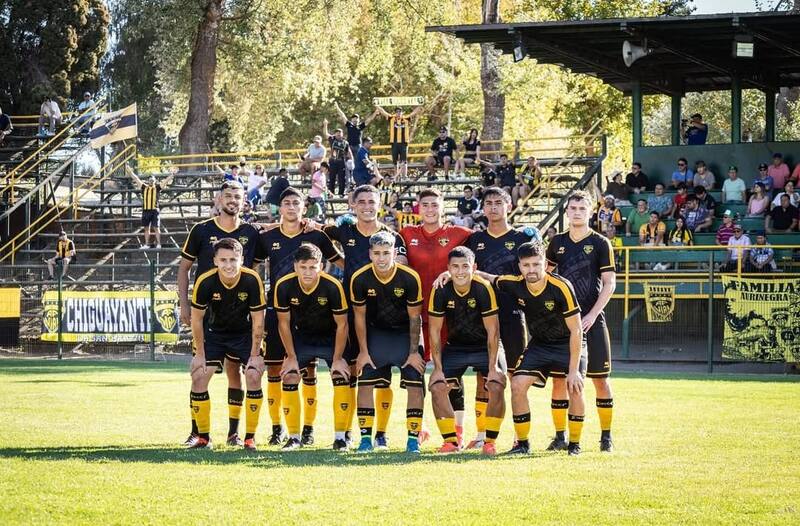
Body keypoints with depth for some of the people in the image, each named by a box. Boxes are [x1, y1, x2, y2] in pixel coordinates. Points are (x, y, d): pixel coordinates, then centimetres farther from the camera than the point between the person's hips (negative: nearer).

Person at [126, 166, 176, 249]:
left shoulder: (157, 188, 5)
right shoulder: (144, 188, 11)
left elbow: (166, 181, -1)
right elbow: (136, 178, 12)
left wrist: (172, 174, -11)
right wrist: (129, 170, 12)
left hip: (154, 210, -3)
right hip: (145, 210, 3)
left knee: (156, 228, -4)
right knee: (146, 228, 8)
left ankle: (158, 244, -4)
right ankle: (146, 244, 12)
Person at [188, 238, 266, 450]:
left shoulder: (252, 280, -25)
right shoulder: (205, 282, -24)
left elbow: (258, 320, -15)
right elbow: (197, 318, -10)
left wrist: (255, 355, -14)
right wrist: (200, 353, -9)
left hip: (244, 333, -1)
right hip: (214, 332, 1)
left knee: (254, 376, -17)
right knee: (198, 376, -10)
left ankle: (250, 438, -4)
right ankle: (203, 437, 4)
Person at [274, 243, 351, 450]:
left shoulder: (333, 286, -27)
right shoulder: (284, 286, -22)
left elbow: (341, 325, -16)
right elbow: (284, 323, -8)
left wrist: (337, 359, -16)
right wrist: (291, 357, -9)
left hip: (330, 338, -2)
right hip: (301, 337, 2)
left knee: (341, 375, -18)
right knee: (289, 377, -11)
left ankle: (340, 437, -8)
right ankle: (294, 437, 2)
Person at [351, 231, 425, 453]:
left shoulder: (410, 278, -23)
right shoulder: (360, 279, -19)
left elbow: (414, 317, -12)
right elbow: (359, 316, -6)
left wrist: (414, 352, -10)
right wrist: (363, 351, -5)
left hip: (405, 333, -1)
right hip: (376, 333, 1)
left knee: (415, 385, -9)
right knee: (365, 383, -7)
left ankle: (413, 438, -3)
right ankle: (366, 437, 1)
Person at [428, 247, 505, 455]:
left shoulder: (483, 289, -23)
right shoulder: (440, 291, -16)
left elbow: (492, 331, -18)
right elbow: (434, 331, -8)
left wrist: (493, 367, -20)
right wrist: (438, 368, -12)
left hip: (485, 347, -2)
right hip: (455, 347, 2)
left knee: (496, 387, -22)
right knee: (437, 386, -15)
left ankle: (489, 442, -8)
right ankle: (450, 440, -3)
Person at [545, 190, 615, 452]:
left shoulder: (600, 243, -1)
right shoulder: (558, 242, 8)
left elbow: (609, 283, -4)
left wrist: (592, 315, -13)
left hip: (591, 321, -3)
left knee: (600, 379, -1)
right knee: (559, 378, 1)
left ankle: (606, 435, 8)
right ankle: (560, 436, 8)